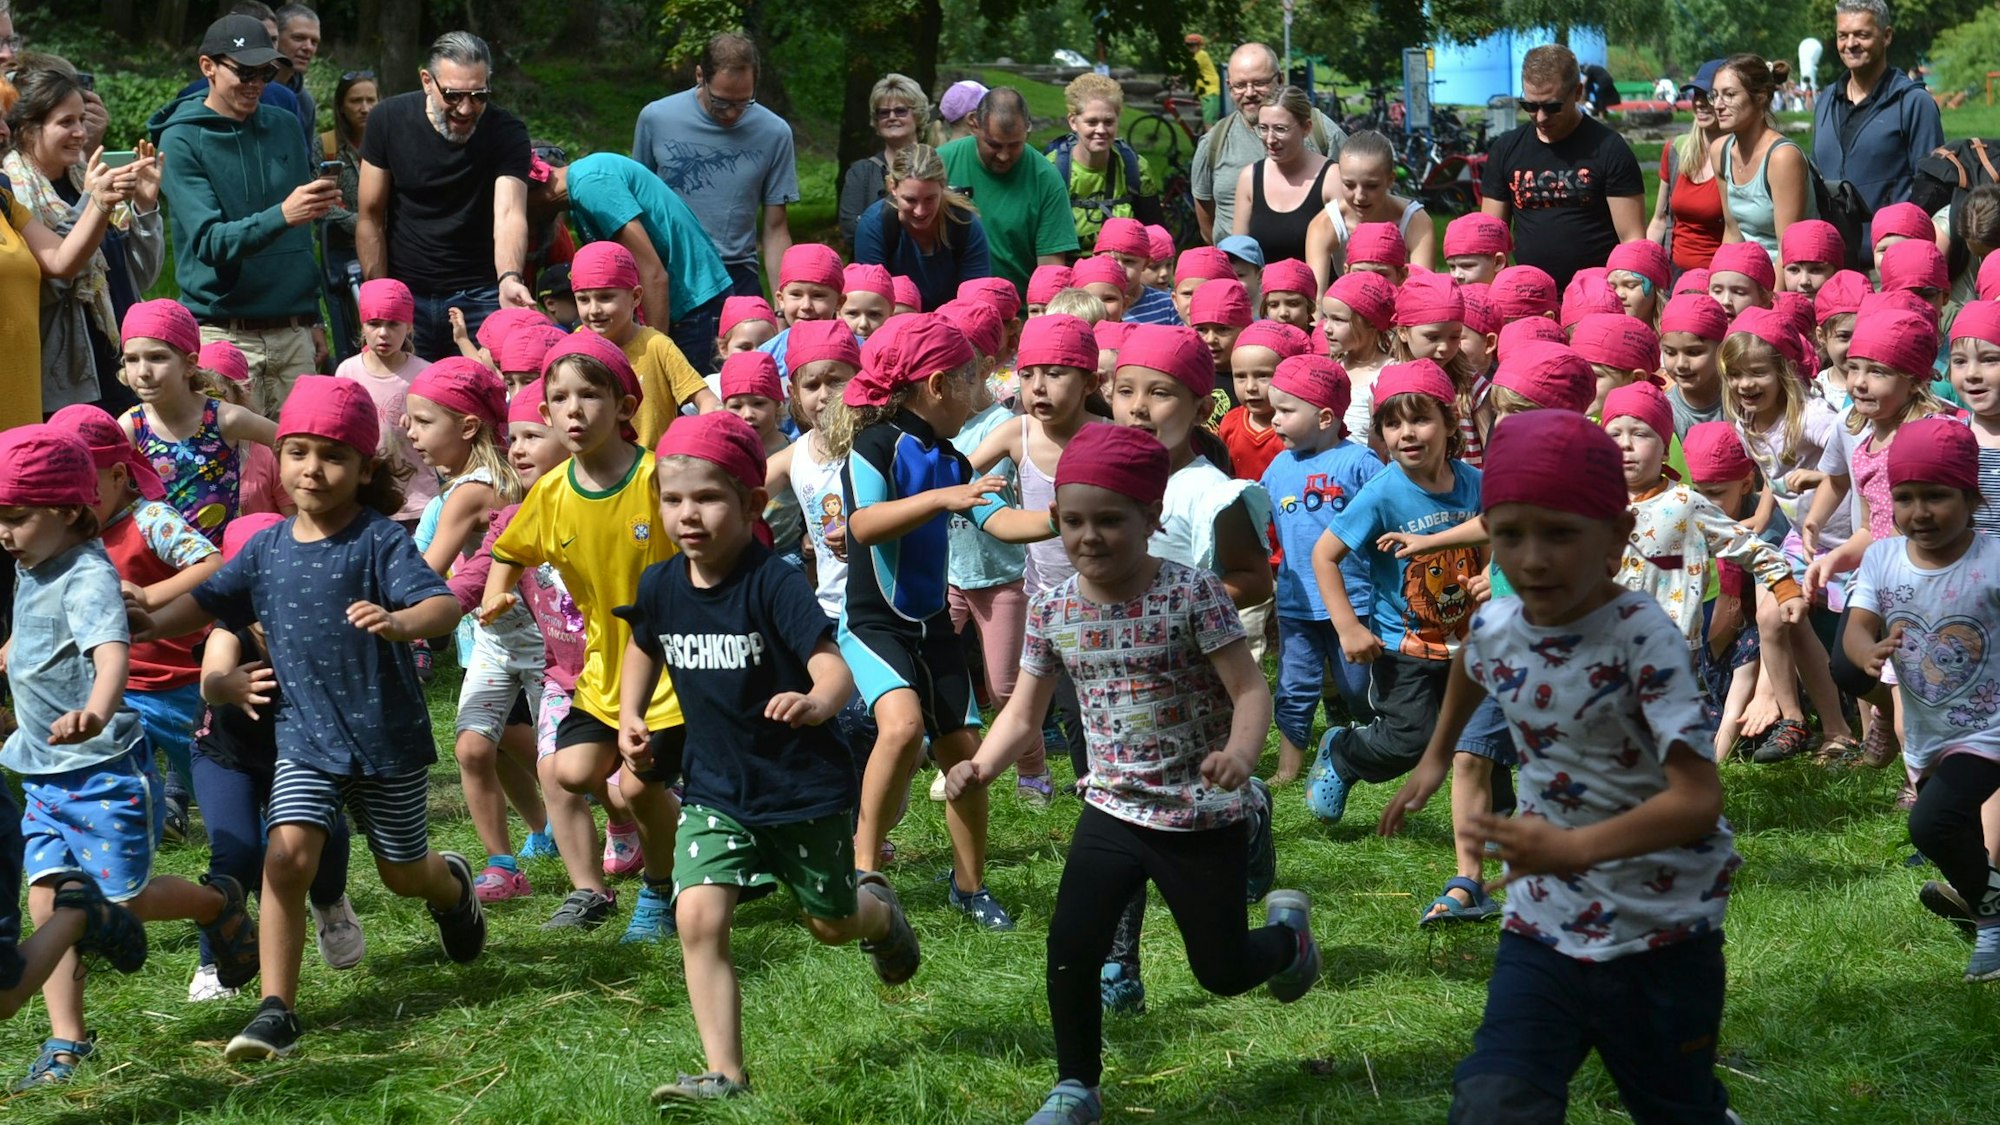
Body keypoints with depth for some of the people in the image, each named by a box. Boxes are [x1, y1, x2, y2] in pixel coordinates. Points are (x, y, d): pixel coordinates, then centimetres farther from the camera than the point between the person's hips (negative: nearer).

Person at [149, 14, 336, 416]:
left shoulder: (281, 126, 8)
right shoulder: (182, 141, -5)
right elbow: (210, 242, -16)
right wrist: (281, 215, -32)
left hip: (292, 333, 4)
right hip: (225, 335, -4)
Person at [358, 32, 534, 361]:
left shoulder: (506, 133, -9)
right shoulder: (389, 119, -5)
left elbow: (509, 213, -24)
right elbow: (370, 217, 0)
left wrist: (509, 279, -44)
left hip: (481, 296, -1)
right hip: (406, 294, 1)